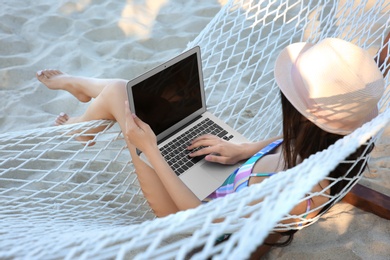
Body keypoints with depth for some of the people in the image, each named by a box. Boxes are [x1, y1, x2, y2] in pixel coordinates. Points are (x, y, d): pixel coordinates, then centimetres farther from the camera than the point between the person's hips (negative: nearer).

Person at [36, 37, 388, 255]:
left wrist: (149, 149, -23)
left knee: (117, 92, -4)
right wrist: (244, 150, -5)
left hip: (193, 208, -6)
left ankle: (80, 128, 36)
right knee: (123, 87, 8)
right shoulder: (328, 143, -20)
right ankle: (76, 83, 46)